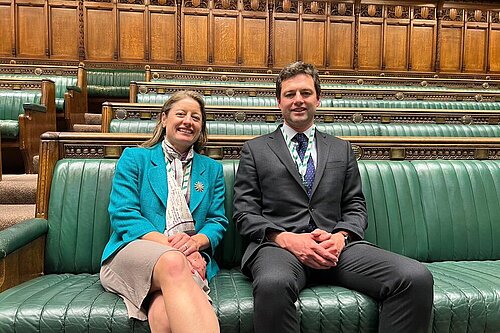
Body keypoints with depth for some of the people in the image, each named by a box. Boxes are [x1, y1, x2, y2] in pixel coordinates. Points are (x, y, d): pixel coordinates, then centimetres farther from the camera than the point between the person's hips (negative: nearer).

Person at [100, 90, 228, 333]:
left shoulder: (212, 169, 21)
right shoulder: (134, 158, 12)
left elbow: (218, 221, 13)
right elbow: (122, 214, 0)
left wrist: (196, 241, -13)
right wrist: (168, 244, -16)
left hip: (190, 260, 1)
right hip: (133, 252, 0)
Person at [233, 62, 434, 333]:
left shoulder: (342, 149, 21)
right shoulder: (255, 150, 13)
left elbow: (356, 208, 15)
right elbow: (244, 213, 5)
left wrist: (340, 236, -7)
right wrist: (287, 238, -12)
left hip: (337, 245, 3)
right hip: (278, 244, -2)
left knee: (417, 278, -23)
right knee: (273, 284, -39)